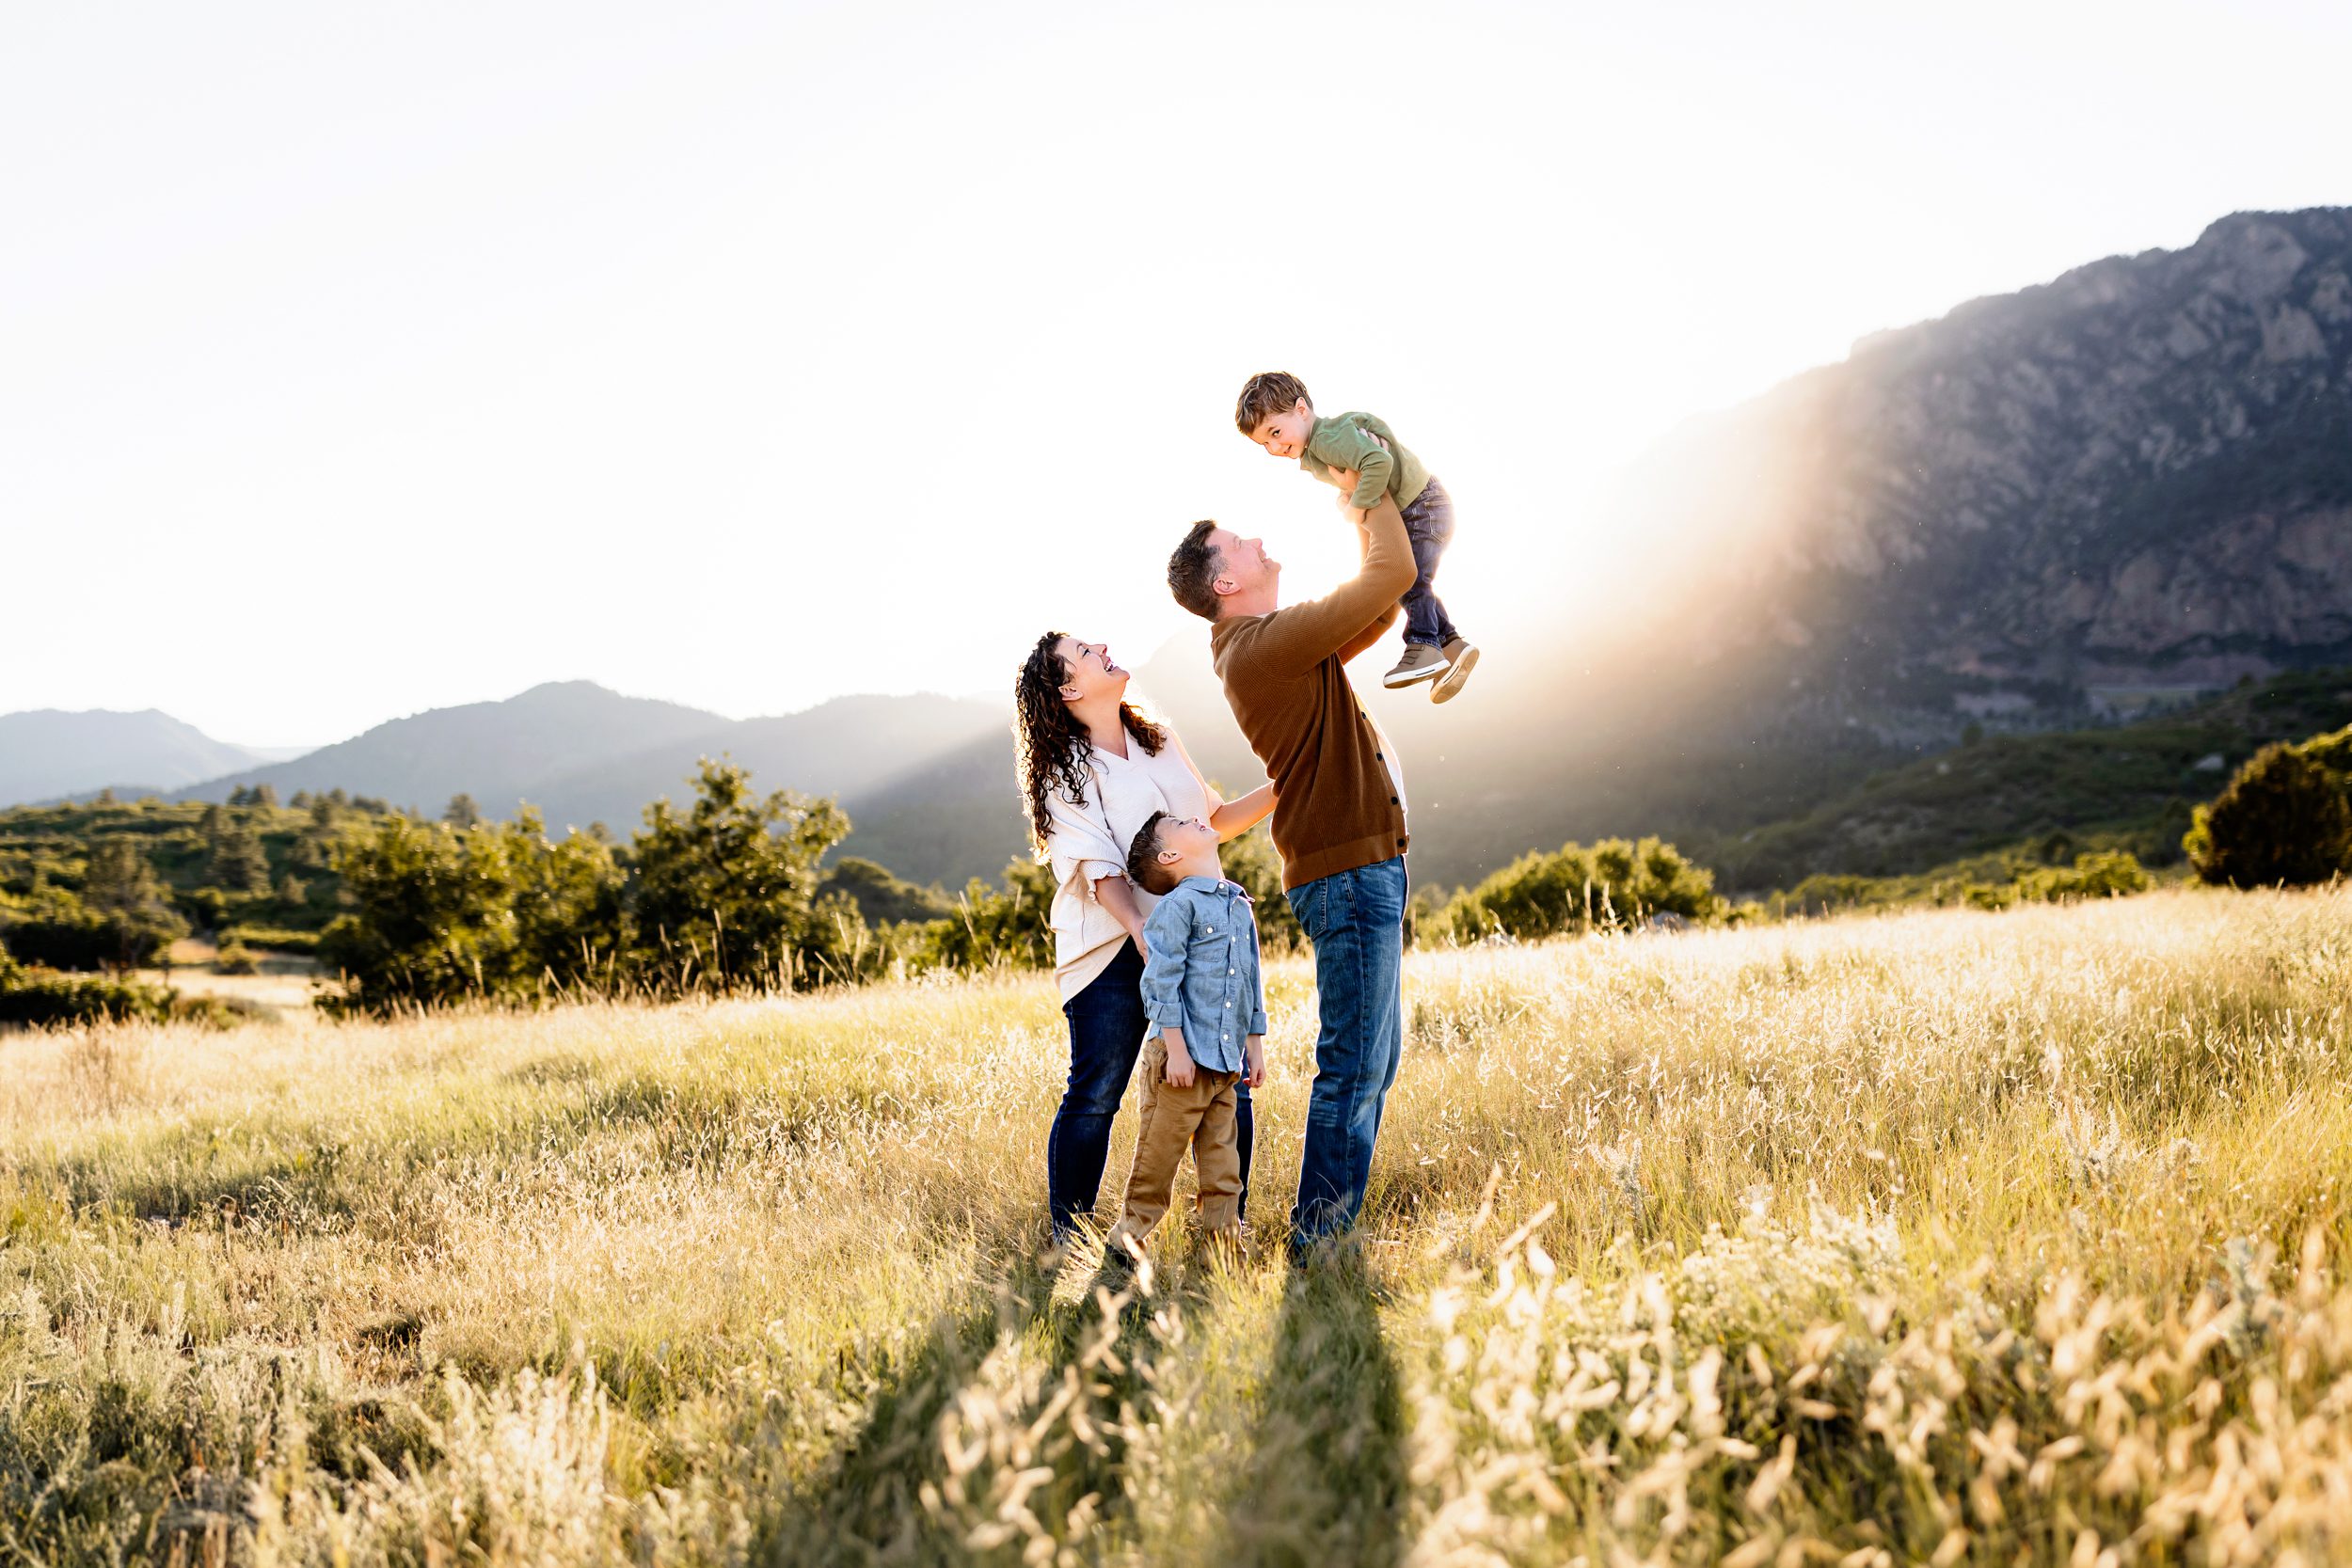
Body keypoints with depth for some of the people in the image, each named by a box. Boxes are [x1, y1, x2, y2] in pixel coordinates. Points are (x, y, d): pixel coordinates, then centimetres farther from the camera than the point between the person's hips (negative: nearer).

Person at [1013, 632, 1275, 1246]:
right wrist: (1145, 934, -27)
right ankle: (1067, 1241, 8)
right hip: (1112, 947, -5)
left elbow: (1213, 820, 25)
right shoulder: (1063, 772, -3)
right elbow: (1098, 867, -14)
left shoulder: (1162, 741, 15)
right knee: (1096, 1093, -5)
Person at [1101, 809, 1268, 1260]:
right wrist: (1175, 1049, -16)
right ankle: (1129, 1236, 13)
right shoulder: (1178, 906, -9)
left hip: (1226, 1062, 7)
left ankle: (1223, 1239, 17)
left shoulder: (1241, 906, 14)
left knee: (1221, 1162, 10)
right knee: (1158, 1159, 1)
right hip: (1183, 1057, -6)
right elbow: (1161, 981, -13)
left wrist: (1255, 1046, 18)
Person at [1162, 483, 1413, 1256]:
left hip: (1361, 869, 10)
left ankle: (1333, 1224, 20)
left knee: (1372, 1059, 14)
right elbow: (1393, 573, -15)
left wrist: (1365, 514, 16)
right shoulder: (1266, 641, -16)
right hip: (1349, 870, -10)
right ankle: (1319, 1235, -5)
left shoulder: (1272, 643, 16)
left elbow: (1378, 609, 26)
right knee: (1354, 1063, -9)